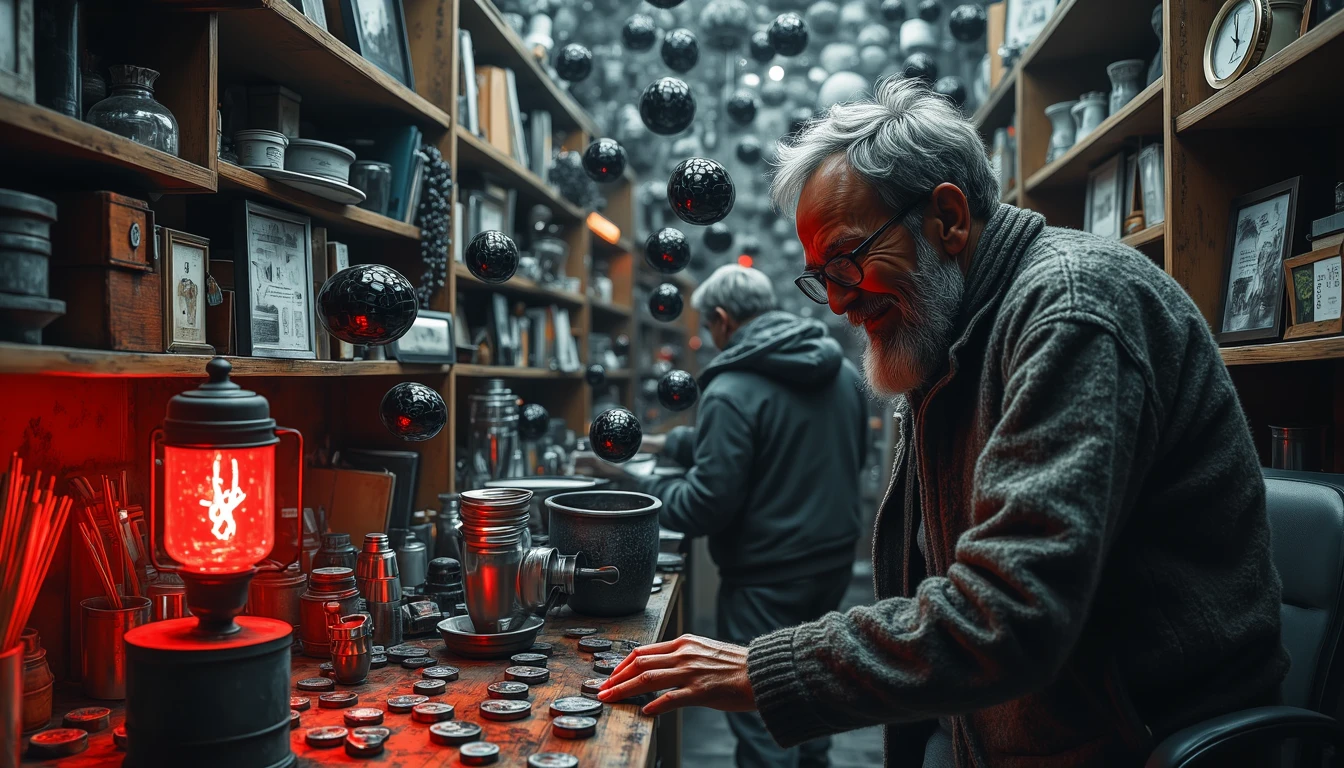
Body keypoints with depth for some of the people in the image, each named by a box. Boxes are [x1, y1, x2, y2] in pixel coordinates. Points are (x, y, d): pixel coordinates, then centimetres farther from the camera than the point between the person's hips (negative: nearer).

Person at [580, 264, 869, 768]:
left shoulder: (733, 390, -20)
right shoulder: (843, 371, 5)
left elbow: (706, 506, -21)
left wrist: (630, 482, -4)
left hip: (768, 581, -8)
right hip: (833, 564, 8)